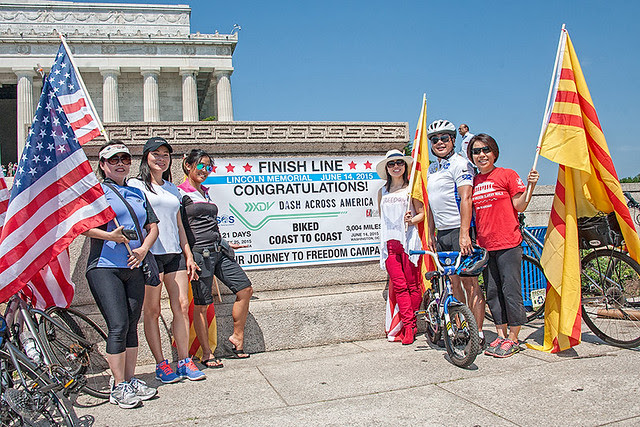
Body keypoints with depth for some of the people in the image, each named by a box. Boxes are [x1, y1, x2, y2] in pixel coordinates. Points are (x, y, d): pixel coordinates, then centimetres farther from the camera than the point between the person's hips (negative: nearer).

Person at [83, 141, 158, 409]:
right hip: (104, 267, -5)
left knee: (131, 326, 8)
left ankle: (130, 380, 19)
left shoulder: (137, 193, 18)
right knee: (118, 326, -10)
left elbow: (153, 226, 16)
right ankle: (119, 387, 1)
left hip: (133, 267, 5)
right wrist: (109, 236, -20)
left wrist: (143, 249, -1)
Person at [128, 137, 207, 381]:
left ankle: (184, 361, 7)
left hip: (174, 253, 5)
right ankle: (160, 364, 7)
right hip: (150, 254, -5)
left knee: (182, 306, 1)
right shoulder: (135, 185, 4)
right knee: (152, 311, -1)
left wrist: (188, 255, 14)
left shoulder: (172, 189, 20)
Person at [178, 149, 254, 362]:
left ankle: (237, 338, 15)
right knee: (201, 304, 0)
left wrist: (226, 244, 27)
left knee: (245, 289, 2)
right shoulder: (180, 193, -5)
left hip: (218, 251, 8)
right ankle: (206, 353, 13)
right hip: (199, 254, -8)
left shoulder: (205, 193, 20)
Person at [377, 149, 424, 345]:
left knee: (412, 285, -1)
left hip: (408, 240, -3)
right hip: (389, 242, 3)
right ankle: (407, 325, 1)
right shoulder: (382, 191, 16)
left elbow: (422, 213, 3)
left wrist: (412, 220, -14)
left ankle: (410, 325, 9)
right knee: (399, 286, -3)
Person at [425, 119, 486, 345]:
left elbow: (466, 199, -16)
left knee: (469, 282, -5)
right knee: (454, 282, 10)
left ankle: (478, 334, 0)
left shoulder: (460, 164, -7)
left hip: (459, 230, -8)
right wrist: (431, 233, 19)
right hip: (442, 233, 8)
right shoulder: (431, 169, 19)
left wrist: (464, 233, -24)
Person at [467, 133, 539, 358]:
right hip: (485, 246, 5)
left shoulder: (507, 175, -2)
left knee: (511, 290, -2)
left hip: (508, 243, -5)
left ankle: (512, 339, 10)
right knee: (492, 292, 10)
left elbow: (519, 206, -4)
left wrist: (530, 185, -15)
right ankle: (501, 335, 22)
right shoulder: (473, 181, 12)